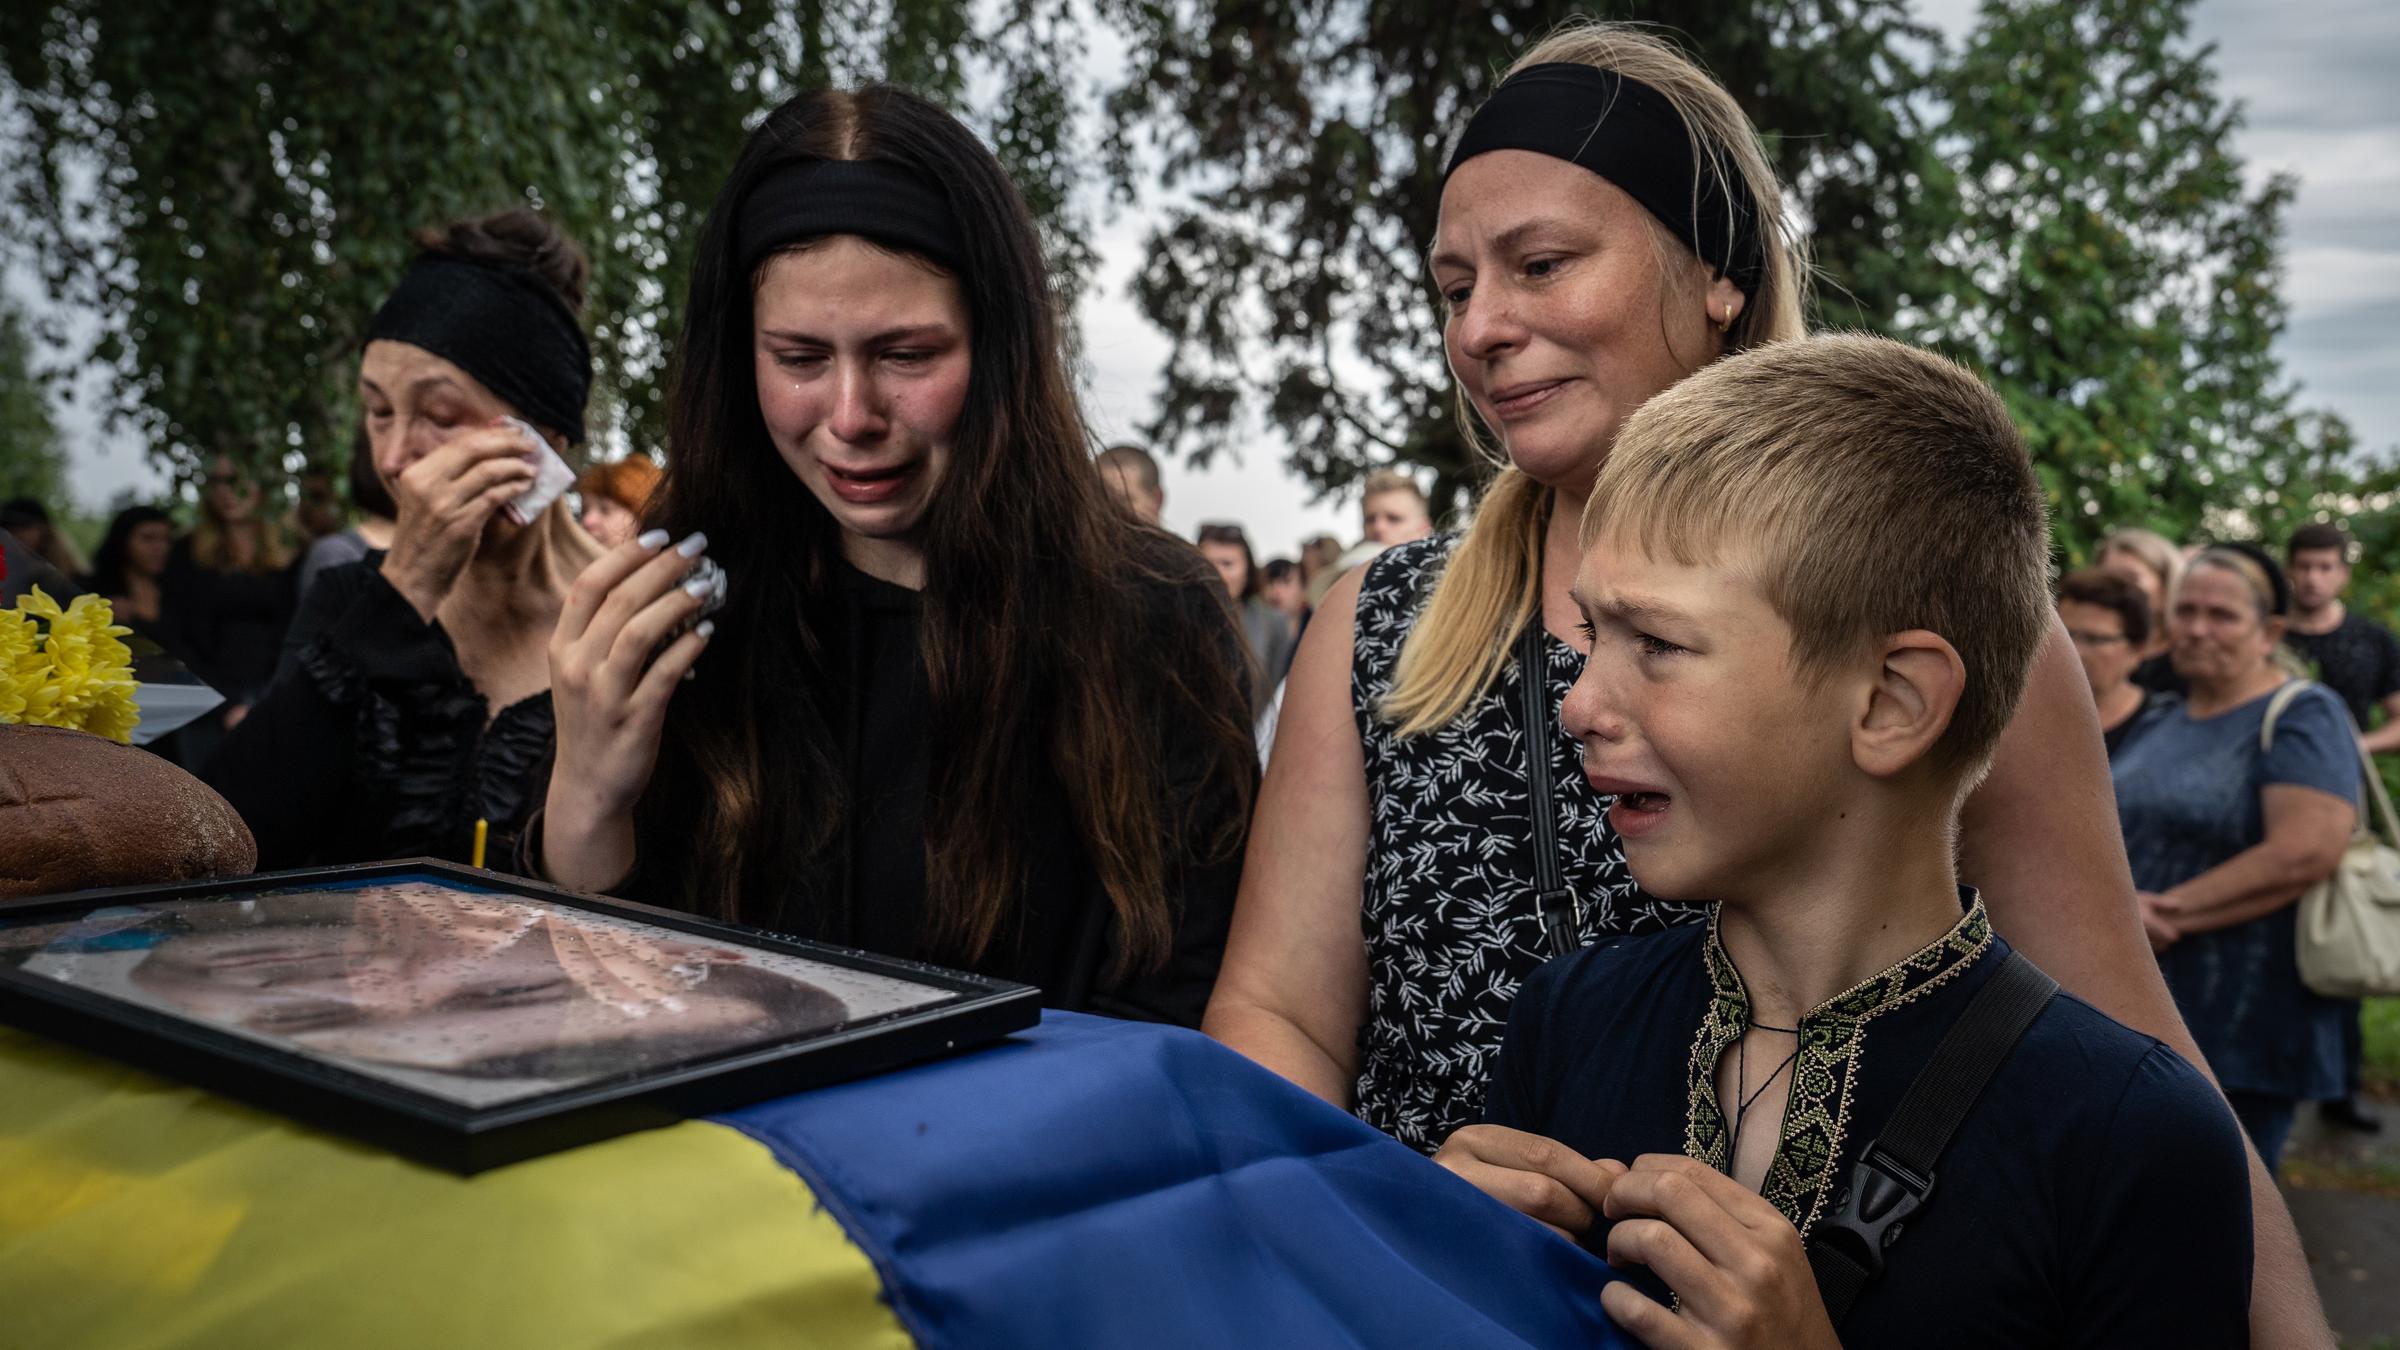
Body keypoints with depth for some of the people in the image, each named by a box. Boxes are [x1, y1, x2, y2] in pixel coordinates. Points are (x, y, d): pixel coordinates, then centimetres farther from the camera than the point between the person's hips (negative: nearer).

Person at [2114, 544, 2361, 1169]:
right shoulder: (2160, 719, 14)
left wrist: (2168, 912, -19)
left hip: (2244, 1031, -7)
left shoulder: (2303, 715, -9)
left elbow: (2306, 851, -24)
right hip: (2135, 1014, 7)